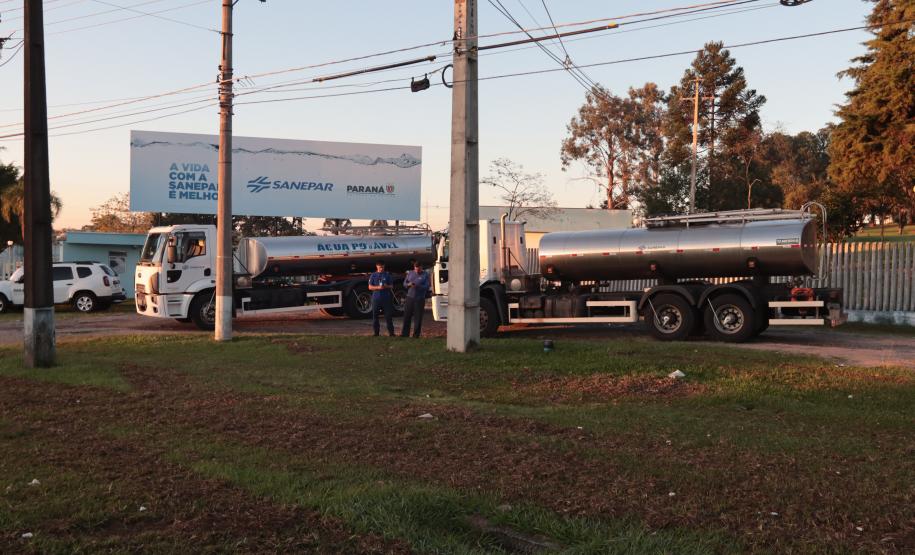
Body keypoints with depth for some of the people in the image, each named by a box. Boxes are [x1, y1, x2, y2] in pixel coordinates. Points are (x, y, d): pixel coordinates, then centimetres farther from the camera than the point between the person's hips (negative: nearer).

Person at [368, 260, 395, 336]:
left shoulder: (387, 275, 7)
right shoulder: (373, 276, 6)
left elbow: (391, 286, 8)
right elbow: (370, 287, 3)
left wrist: (386, 286, -14)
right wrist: (378, 287, -14)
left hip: (386, 298, -1)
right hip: (376, 298, 1)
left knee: (388, 316, -2)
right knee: (375, 316, 4)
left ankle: (391, 332, 2)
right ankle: (376, 332, 13)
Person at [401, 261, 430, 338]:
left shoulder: (425, 275, 1)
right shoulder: (410, 273, 12)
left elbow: (427, 286, -8)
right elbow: (404, 283, 14)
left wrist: (418, 286, -23)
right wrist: (408, 284, -10)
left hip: (420, 299, -3)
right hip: (410, 297, 3)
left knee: (418, 318, -1)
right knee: (406, 316, 1)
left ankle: (416, 335, 6)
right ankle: (405, 334, 7)